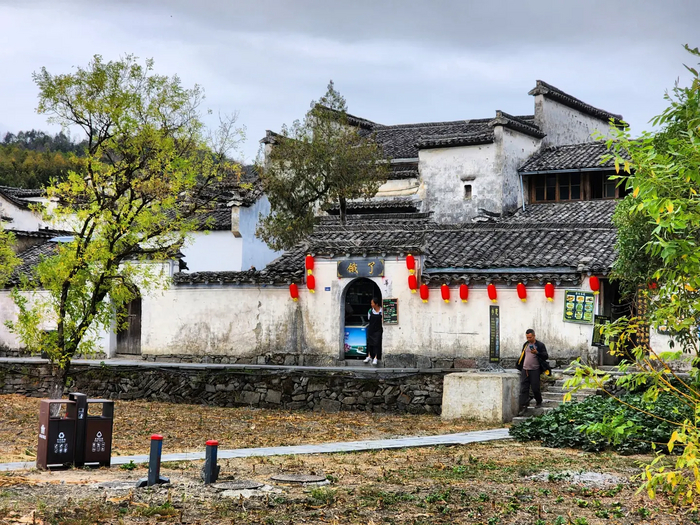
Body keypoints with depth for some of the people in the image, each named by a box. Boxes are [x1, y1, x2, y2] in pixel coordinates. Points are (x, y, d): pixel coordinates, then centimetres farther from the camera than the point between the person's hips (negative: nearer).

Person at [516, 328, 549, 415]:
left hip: (535, 370, -5)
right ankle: (523, 406, -1)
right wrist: (519, 366, 20)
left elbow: (545, 356, -8)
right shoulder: (526, 345, 14)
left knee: (535, 388, 1)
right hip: (525, 370, 5)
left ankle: (539, 403, 24)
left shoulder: (540, 345, -3)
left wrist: (537, 353, -24)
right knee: (524, 388, -1)